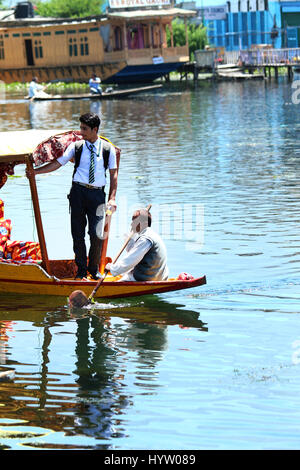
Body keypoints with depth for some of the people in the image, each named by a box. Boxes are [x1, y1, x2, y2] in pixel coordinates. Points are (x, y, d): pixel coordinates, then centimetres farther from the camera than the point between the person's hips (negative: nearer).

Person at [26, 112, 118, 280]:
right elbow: (57, 163, 4)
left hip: (97, 193, -1)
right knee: (78, 234, 2)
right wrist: (35, 171, -5)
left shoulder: (108, 149, 4)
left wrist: (112, 198, -3)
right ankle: (81, 271, 14)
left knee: (96, 234, -5)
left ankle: (94, 269, 15)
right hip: (78, 191, 1)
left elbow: (114, 174, 6)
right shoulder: (76, 146, 5)